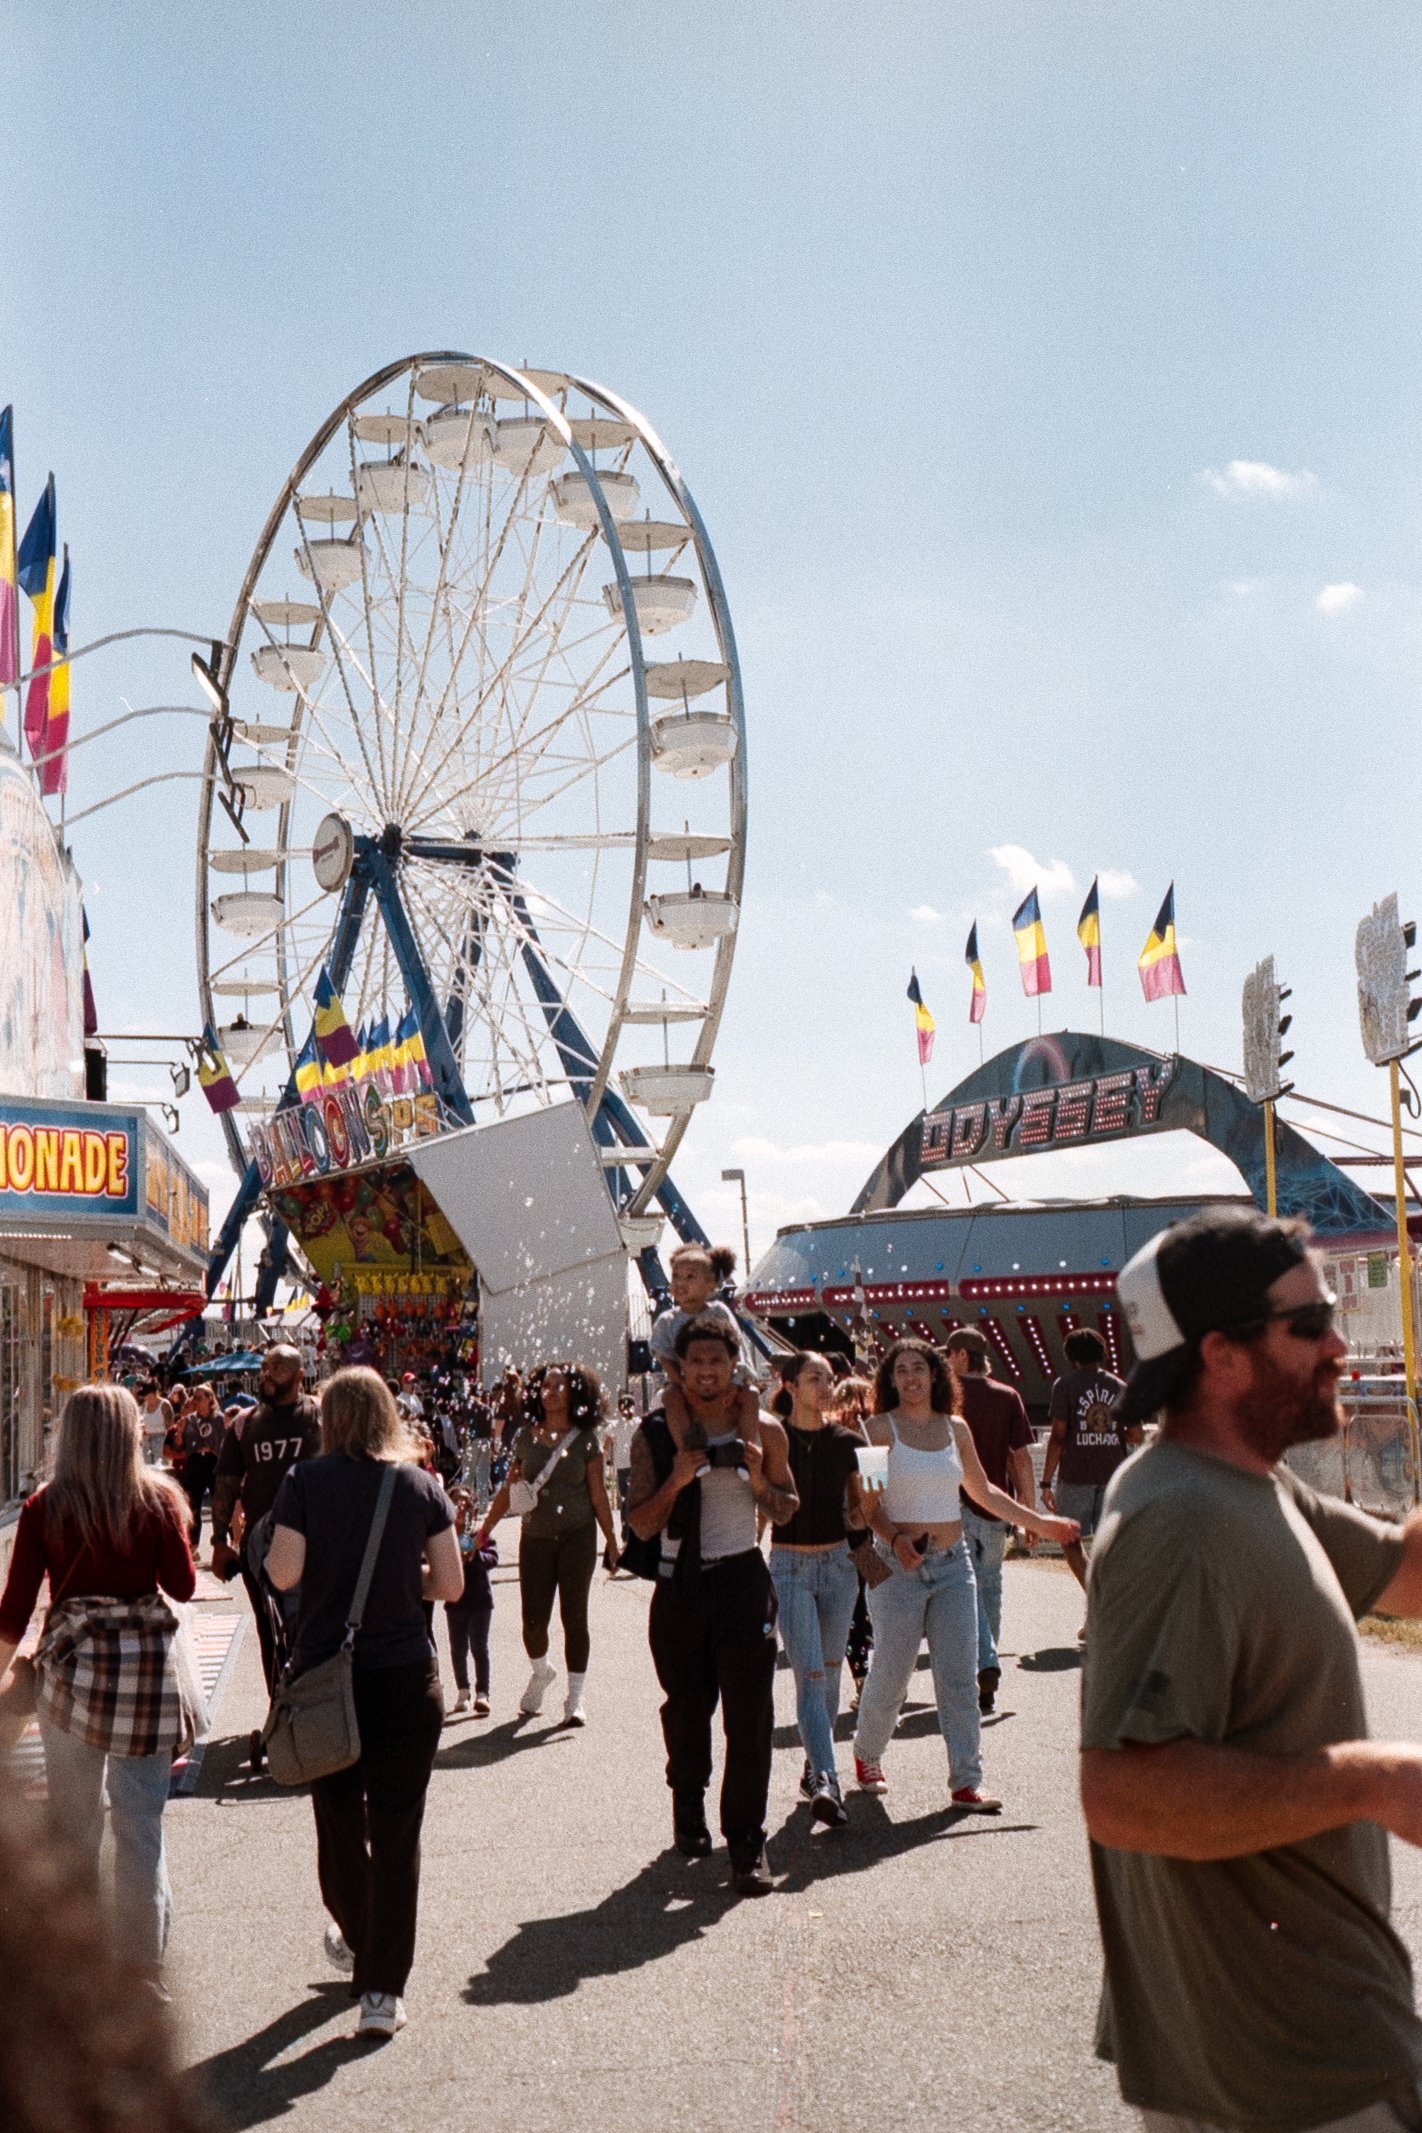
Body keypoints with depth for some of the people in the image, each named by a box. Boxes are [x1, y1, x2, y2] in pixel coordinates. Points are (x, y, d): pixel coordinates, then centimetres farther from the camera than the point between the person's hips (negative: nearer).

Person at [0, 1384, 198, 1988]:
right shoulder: (158, 1497, -5)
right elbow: (183, 1585, 1)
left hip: (71, 1663, 1)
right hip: (147, 1663, -1)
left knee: (73, 1819, 14)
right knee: (139, 1825, 4)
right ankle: (142, 1969, 8)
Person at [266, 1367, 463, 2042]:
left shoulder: (306, 1481, -5)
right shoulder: (423, 1487, -1)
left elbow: (283, 1573, -12)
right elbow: (451, 1584, 0)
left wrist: (268, 1546, 9)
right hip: (406, 1676, 0)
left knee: (338, 1820, 20)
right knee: (397, 1832, 5)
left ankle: (356, 1941, 41)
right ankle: (383, 1988, 3)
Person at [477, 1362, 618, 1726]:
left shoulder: (585, 1439, -3)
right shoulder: (526, 1437, 3)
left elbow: (598, 1496, -1)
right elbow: (509, 1488, 9)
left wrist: (611, 1541, -2)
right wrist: (485, 1528, 8)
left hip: (577, 1536, -2)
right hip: (535, 1537, 2)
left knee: (574, 1617, -1)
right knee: (533, 1619, 2)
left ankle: (575, 1698, 10)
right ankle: (540, 1672, 33)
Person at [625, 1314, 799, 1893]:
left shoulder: (764, 1431, 2)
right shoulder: (656, 1435, -1)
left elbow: (786, 1511, 12)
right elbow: (640, 1525, -2)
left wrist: (759, 1483, -8)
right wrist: (676, 1480, -18)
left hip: (743, 1581, 0)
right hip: (680, 1585, 1)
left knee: (750, 1716, -6)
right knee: (686, 1710, 12)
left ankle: (746, 1843, 0)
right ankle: (688, 1810, 35)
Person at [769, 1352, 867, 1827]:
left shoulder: (847, 1441, 3)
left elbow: (861, 1508, 11)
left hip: (838, 1563, 3)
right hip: (789, 1567, -3)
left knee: (830, 1671, 12)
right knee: (809, 1675, -11)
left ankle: (815, 1766, 28)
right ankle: (826, 1780, -19)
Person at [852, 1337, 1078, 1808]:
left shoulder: (955, 1428, 9)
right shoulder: (880, 1428, -4)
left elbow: (983, 1492, 20)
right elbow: (867, 1501, -7)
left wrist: (1038, 1522, 20)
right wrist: (894, 1538, -24)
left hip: (953, 1562, 4)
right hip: (899, 1565, -4)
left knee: (960, 1678, 0)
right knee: (890, 1675, 3)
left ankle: (966, 1782, 4)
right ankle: (867, 1756, 27)